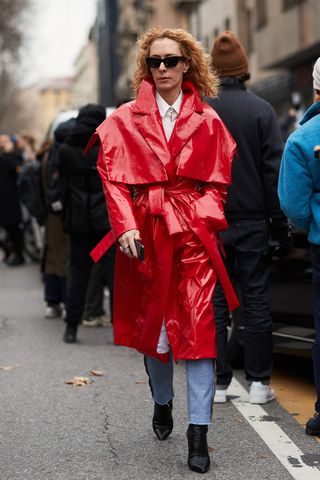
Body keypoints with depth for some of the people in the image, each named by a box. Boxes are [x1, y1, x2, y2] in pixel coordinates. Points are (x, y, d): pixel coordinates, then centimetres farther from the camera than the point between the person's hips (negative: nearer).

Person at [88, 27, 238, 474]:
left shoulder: (207, 122, 5)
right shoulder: (126, 119, 4)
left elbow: (217, 182, 7)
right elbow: (113, 177, -1)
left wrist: (204, 216, -10)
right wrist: (125, 226, -14)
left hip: (194, 233, -1)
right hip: (145, 231, 1)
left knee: (199, 324, -8)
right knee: (151, 321, 12)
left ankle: (199, 433, -6)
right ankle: (162, 402, 37)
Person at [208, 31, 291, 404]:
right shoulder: (261, 110, -3)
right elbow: (274, 170, -4)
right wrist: (280, 222, 1)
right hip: (252, 221, 0)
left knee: (214, 303, 6)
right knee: (255, 301, 6)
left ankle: (217, 383, 7)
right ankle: (259, 383, 8)